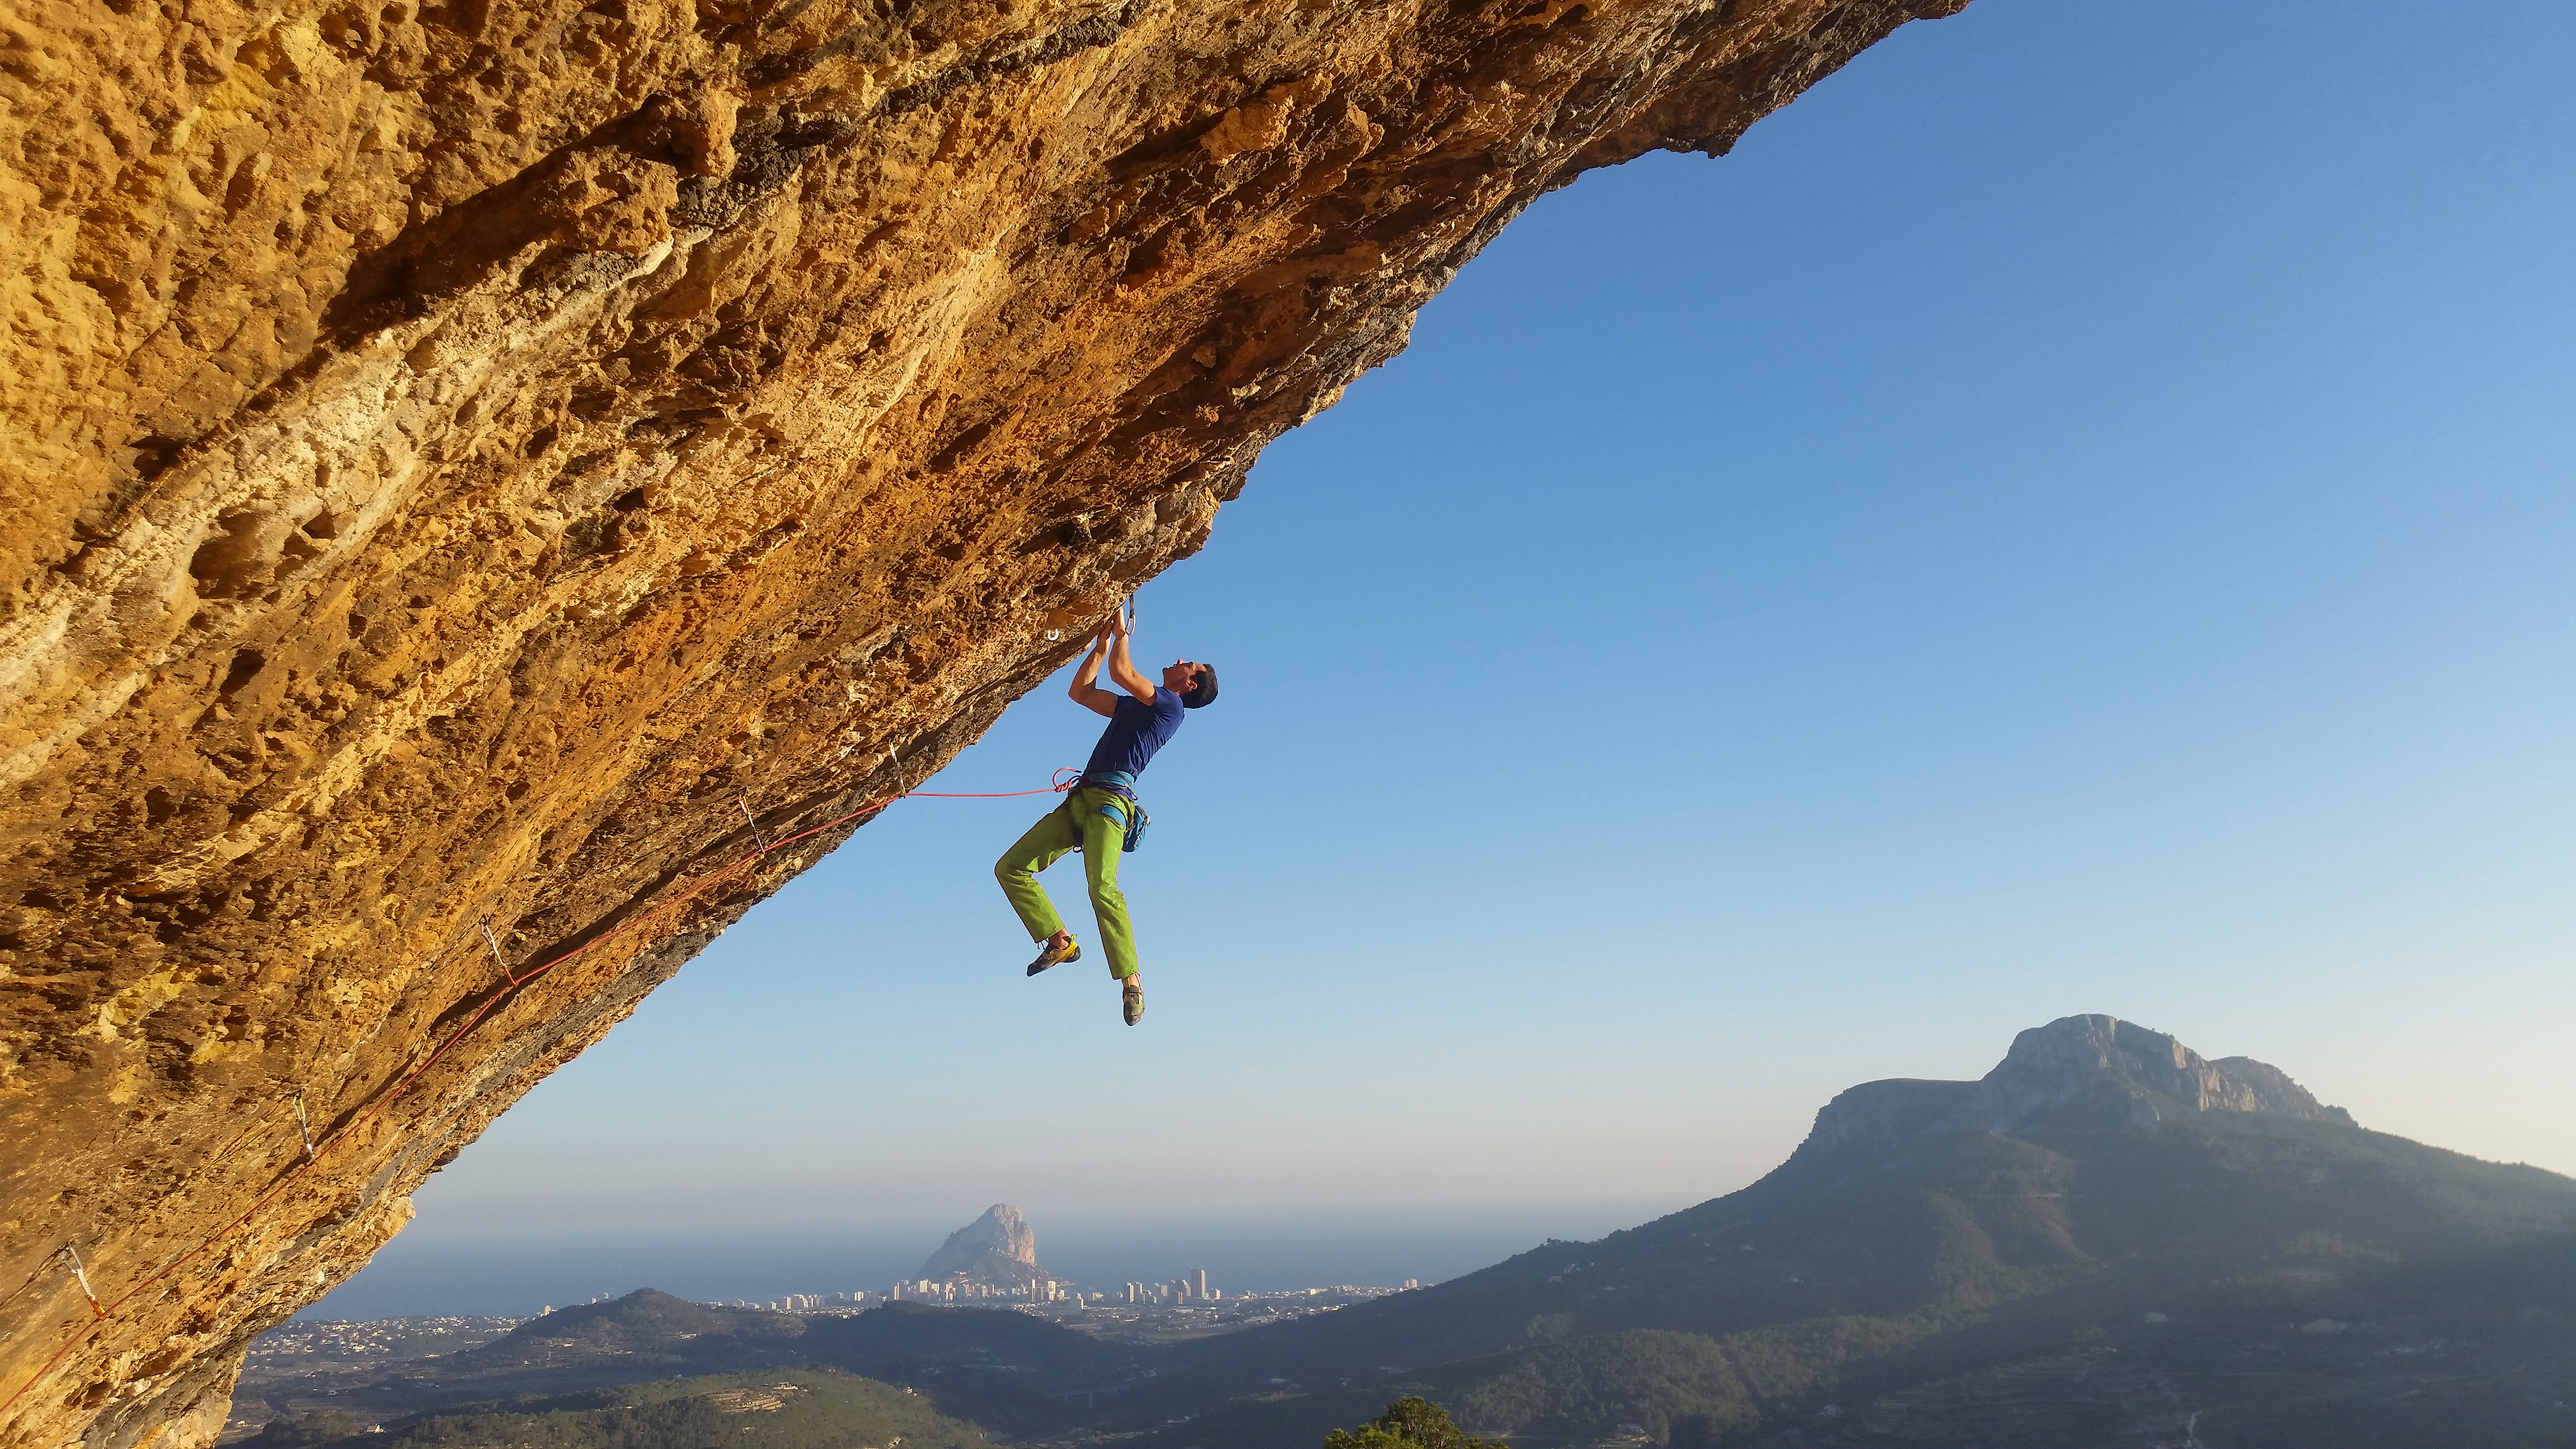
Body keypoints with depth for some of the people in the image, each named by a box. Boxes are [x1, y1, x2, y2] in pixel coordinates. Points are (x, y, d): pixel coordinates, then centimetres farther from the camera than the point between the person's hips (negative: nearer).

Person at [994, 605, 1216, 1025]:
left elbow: (1121, 671, -7)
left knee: (1102, 887, -28)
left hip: (1110, 800, -9)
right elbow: (1080, 692, 33)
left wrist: (1122, 632, 11)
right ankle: (1060, 941, 3)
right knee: (1010, 868, 1)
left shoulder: (1170, 704, 3)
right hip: (1082, 799, 9)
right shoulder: (1138, 705, 29)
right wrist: (1102, 643, 29)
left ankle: (1131, 983, -25)